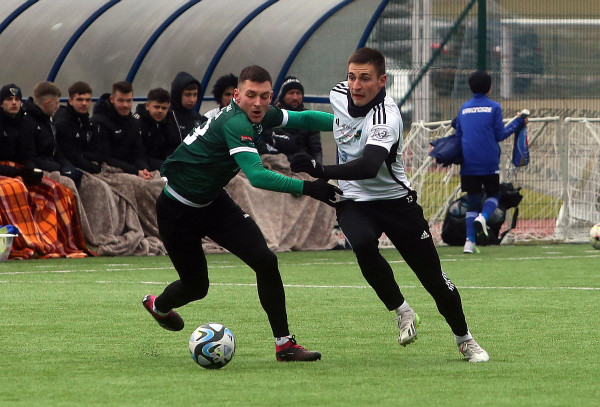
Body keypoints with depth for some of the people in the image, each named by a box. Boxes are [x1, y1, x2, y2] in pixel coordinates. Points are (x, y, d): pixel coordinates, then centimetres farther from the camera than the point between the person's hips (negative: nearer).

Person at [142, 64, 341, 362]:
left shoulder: (257, 115, -5)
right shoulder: (235, 123, -32)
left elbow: (302, 119, 12)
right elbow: (256, 176, -42)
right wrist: (305, 188, -47)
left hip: (213, 202, 8)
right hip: (177, 211, -8)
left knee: (265, 261, -10)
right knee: (196, 287, 6)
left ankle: (284, 344, -5)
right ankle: (158, 305, 43)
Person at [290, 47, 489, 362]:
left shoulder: (386, 117, -28)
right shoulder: (339, 94, -7)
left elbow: (369, 167, -44)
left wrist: (321, 170, -55)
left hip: (395, 201, -4)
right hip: (354, 202, 4)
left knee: (433, 277, -1)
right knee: (363, 245, -31)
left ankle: (465, 340, 23)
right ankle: (402, 311, -11)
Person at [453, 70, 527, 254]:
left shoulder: (464, 108, 8)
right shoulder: (494, 107, -2)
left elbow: (458, 135, 12)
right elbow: (499, 135, -2)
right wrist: (518, 122, 8)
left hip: (469, 162, 3)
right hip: (489, 163, -3)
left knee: (472, 200, 7)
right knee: (493, 195, 15)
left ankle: (470, 240, -5)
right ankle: (483, 217, -17)